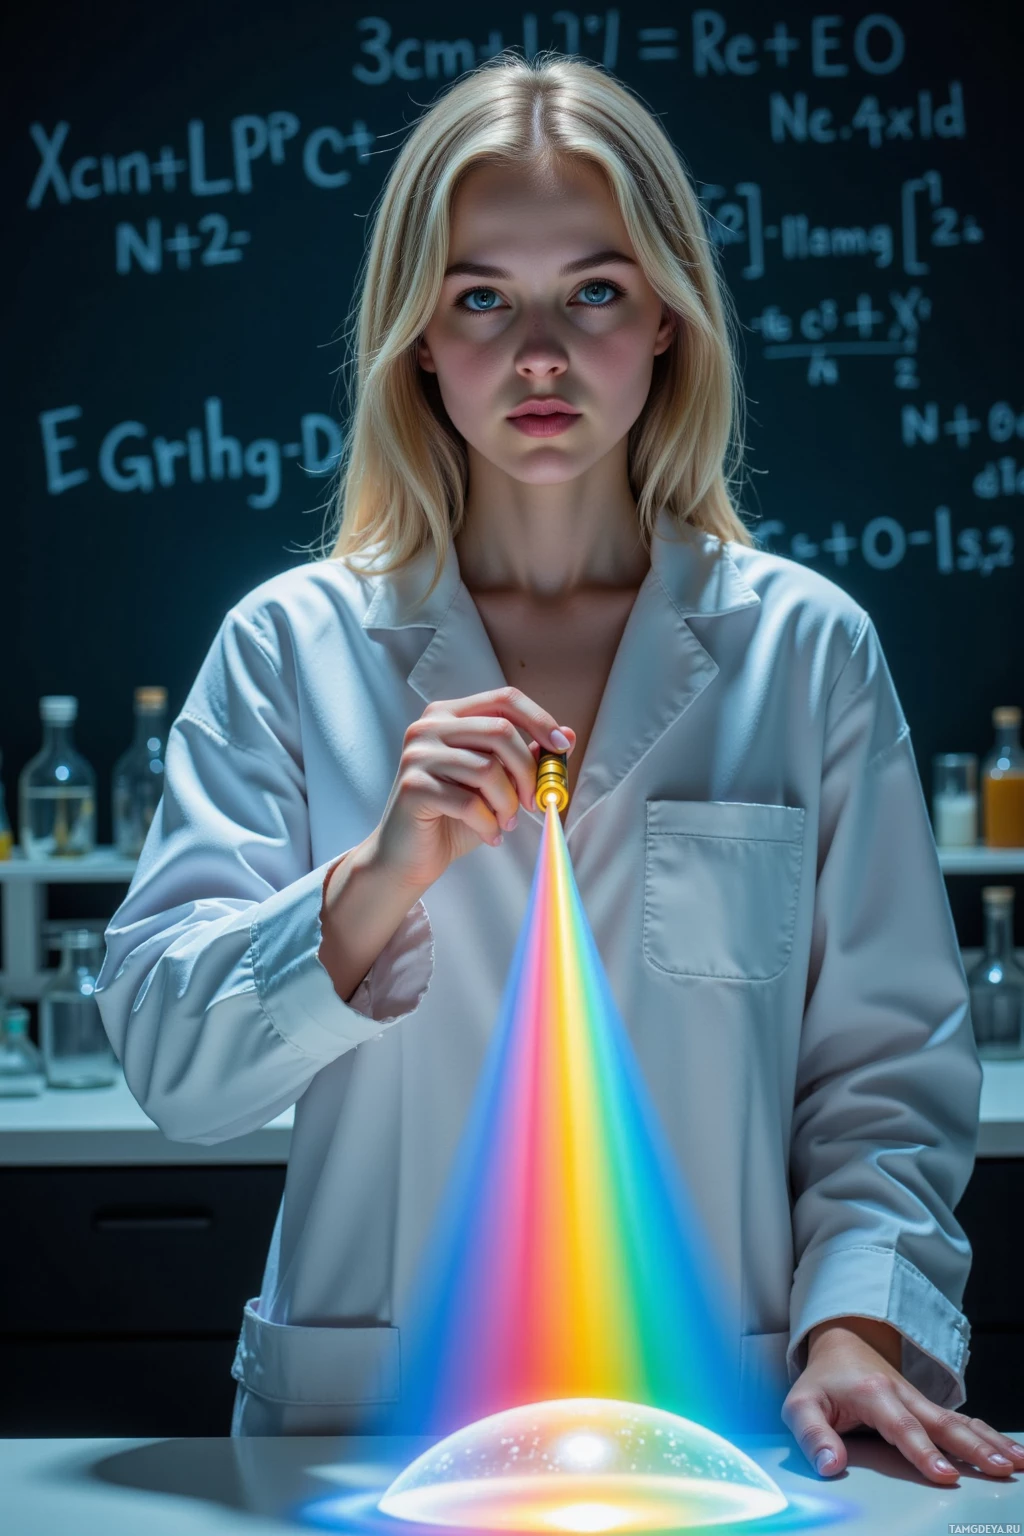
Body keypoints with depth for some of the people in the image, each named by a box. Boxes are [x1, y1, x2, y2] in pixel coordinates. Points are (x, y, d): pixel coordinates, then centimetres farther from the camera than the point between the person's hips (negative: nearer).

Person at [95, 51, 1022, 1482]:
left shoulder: (807, 649, 7)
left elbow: (888, 1065, 6)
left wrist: (858, 1326, -9)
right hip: (362, 1429, 0)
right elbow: (172, 1064, -1)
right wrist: (380, 878, -15)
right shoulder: (291, 646, 6)